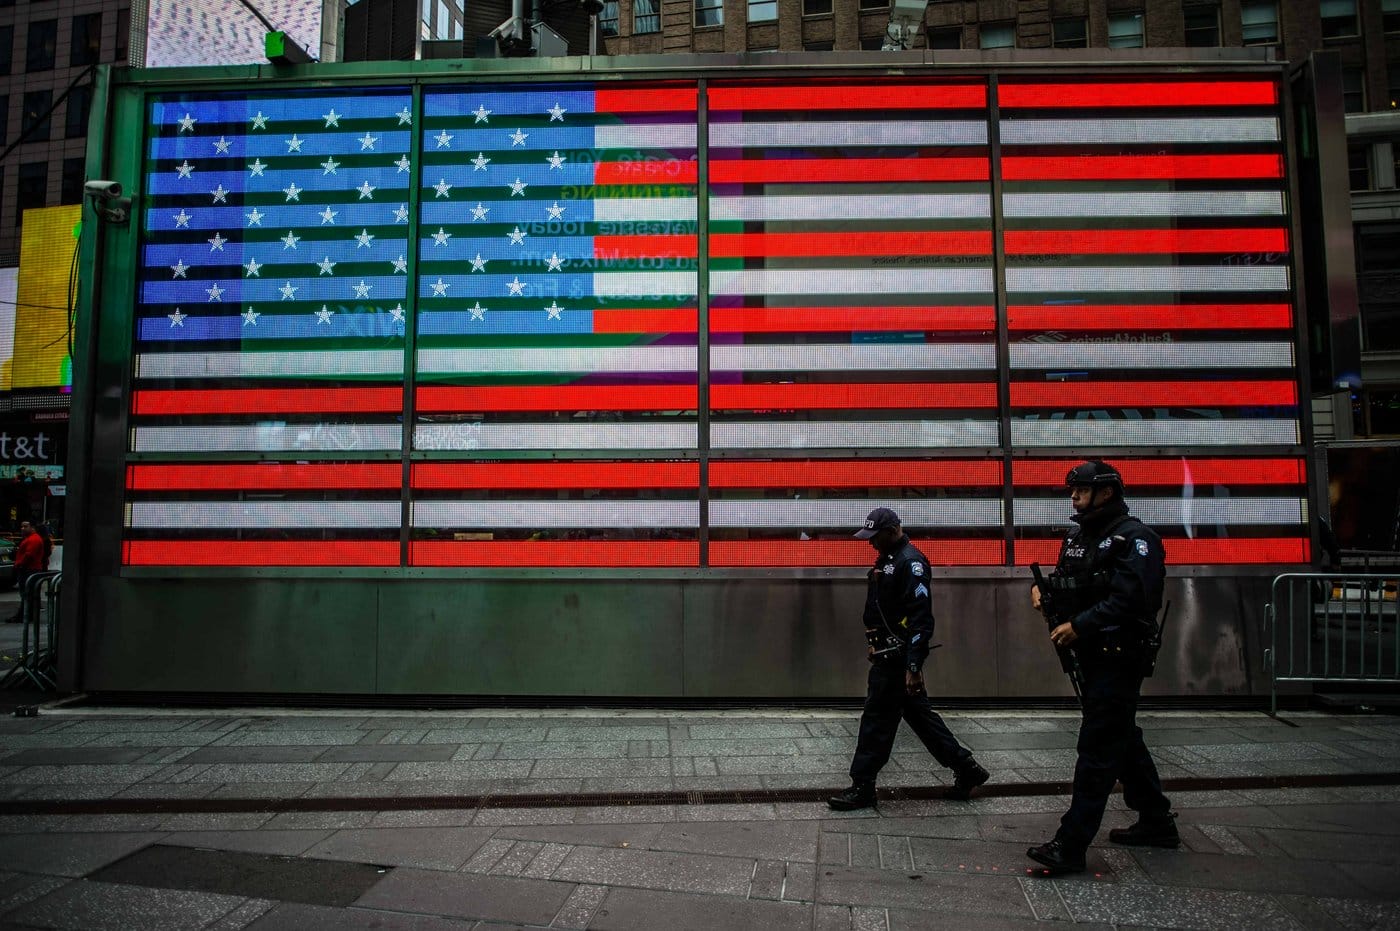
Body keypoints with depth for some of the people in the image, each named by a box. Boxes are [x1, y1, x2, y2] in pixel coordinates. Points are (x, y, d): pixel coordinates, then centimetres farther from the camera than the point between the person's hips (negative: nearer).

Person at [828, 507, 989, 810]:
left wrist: (913, 666, -26)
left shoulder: (911, 562, -16)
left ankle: (862, 787, 8)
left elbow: (920, 618, -22)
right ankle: (966, 768, 24)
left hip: (897, 657, -10)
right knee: (919, 714, 15)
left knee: (877, 717, -2)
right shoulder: (886, 560, 14)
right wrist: (875, 648, 21)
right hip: (888, 654, 10)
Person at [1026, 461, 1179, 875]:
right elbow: (1066, 586, 21)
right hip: (1092, 656, 9)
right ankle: (1157, 823, 35)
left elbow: (1129, 598, -24)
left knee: (1098, 748, -8)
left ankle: (1070, 847, -5)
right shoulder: (1077, 537, 14)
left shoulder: (1135, 538, -13)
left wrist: (1078, 626, -25)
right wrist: (1042, 589, -1)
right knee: (1124, 740, 19)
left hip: (1119, 658, -9)